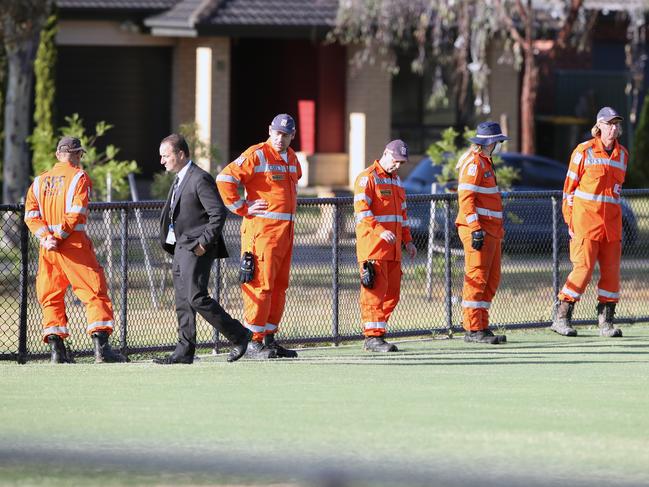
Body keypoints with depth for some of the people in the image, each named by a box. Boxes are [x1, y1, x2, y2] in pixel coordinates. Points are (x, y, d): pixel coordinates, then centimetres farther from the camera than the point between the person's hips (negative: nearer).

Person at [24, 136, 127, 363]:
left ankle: (56, 348, 2)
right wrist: (60, 235, -9)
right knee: (95, 293, -3)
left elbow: (31, 215, 4)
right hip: (74, 246, -5)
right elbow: (76, 213, -13)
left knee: (50, 297, 12)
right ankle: (101, 346, -14)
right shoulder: (79, 177, -1)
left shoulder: (39, 181, 14)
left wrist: (46, 236, -6)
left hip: (47, 248, 5)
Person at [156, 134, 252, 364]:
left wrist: (204, 242, -20)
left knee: (196, 298, -14)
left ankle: (239, 335, -3)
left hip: (197, 249, -10)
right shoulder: (179, 180, 17)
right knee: (182, 300, 7)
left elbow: (219, 213, -20)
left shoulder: (200, 179, -14)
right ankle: (184, 351, 9)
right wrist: (168, 241, 15)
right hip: (181, 248, 10)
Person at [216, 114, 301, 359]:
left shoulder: (292, 159, 16)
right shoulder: (257, 155, -9)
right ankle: (253, 342, -9)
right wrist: (241, 208, -15)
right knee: (260, 284, -10)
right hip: (262, 228, -8)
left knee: (279, 286, 11)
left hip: (286, 230, 8)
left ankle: (269, 338, 17)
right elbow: (225, 178, -16)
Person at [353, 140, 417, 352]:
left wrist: (407, 240, 21)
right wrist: (380, 231, -27)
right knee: (376, 291, -11)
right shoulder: (368, 177, -6)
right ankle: (373, 337, -11)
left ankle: (373, 334, 12)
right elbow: (361, 208, -17)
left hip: (393, 249, 8)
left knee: (392, 293, 6)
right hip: (373, 246, -8)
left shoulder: (396, 180, 22)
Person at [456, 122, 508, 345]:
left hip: (491, 230, 10)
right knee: (477, 278, -10)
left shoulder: (486, 162, 22)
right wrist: (476, 229, -25)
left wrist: (498, 230, 25)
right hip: (478, 229, -10)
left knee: (491, 280, 11)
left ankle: (482, 327, 14)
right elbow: (466, 198, -19)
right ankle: (473, 329, -10)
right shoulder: (473, 163, -10)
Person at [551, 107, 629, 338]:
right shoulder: (584, 151, -3)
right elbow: (569, 187, -1)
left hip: (612, 222, 5)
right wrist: (570, 221, -5)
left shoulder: (623, 154, 13)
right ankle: (561, 317, 0)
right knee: (583, 268, -9)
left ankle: (606, 321, 9)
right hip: (586, 218, -5)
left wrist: (618, 223, 15)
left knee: (612, 271, 2)